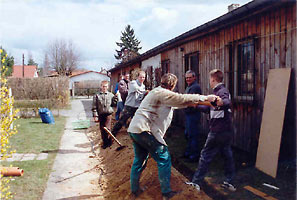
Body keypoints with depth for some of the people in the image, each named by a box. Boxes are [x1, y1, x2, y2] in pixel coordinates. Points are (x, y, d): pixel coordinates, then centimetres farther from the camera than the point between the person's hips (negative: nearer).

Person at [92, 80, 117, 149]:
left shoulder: (111, 95, 5)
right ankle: (105, 143, 21)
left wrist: (115, 99, -6)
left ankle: (109, 141, 7)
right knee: (102, 130, 8)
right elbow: (94, 107, 0)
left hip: (108, 114, -1)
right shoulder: (96, 96, 2)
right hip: (101, 115, 1)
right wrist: (95, 116, -6)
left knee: (107, 128, -10)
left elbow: (113, 104, 10)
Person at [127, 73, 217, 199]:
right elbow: (182, 98, -15)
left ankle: (135, 189, 27)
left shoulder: (158, 92, 22)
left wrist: (191, 102, 31)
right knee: (163, 159, -2)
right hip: (144, 130, -10)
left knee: (139, 160, 19)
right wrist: (206, 98, -12)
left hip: (134, 129, 10)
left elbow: (176, 103, 31)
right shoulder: (162, 93, -9)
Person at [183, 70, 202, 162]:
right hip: (189, 113, 11)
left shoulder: (195, 87, -15)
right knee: (187, 134, 18)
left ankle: (194, 156, 4)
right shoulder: (189, 86, 18)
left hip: (193, 114, -11)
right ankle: (188, 152, 30)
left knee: (192, 135, -5)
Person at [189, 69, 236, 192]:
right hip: (226, 131, 10)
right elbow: (209, 109, 22)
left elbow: (228, 102, -36)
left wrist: (222, 102, -57)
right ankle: (229, 182, 22)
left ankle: (196, 183, 5)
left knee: (205, 156, -2)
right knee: (227, 155, 14)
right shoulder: (219, 91, 16)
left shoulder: (222, 91, -14)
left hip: (218, 131, -10)